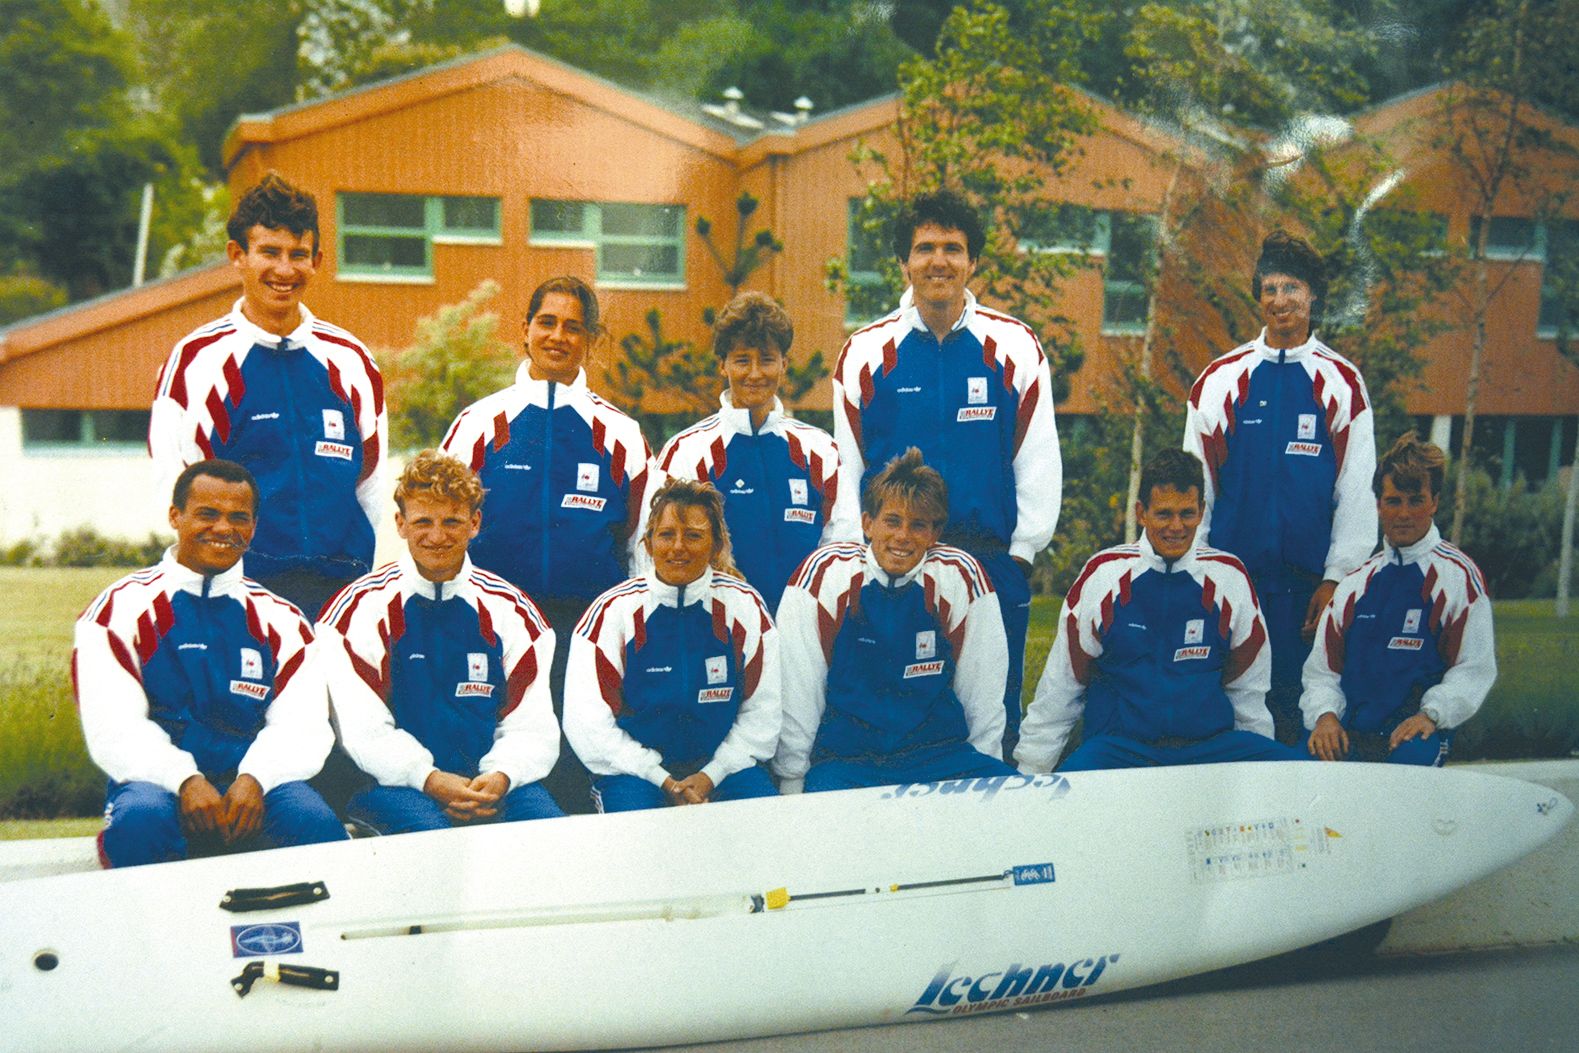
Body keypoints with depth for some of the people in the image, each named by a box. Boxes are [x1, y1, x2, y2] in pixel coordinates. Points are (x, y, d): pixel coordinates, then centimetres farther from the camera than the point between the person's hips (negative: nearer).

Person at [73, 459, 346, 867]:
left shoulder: (279, 619, 15)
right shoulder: (122, 608, 7)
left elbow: (301, 725, 2)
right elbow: (113, 727, -5)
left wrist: (253, 781, -19)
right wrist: (187, 781, -22)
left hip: (256, 785, 1)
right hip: (156, 782, -1)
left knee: (313, 820, -31)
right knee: (143, 818, -36)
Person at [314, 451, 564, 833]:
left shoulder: (510, 610, 10)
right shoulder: (361, 608, 3)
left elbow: (532, 726, 6)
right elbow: (364, 729, -5)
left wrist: (501, 776, -17)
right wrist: (429, 779, -21)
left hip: (490, 783, 3)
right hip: (396, 784, -2)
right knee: (426, 825, -36)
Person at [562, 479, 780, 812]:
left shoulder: (744, 606, 0)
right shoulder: (613, 611, -6)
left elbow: (761, 712, 3)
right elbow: (587, 724, -8)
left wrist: (710, 776, -10)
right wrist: (663, 781, -14)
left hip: (720, 761, 3)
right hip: (633, 767, -2)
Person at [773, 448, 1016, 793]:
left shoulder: (960, 576, 0)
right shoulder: (824, 573, -5)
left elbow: (983, 690, 8)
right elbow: (796, 695, -3)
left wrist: (984, 771, 7)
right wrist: (792, 784, -2)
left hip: (941, 752, 2)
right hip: (844, 759, -2)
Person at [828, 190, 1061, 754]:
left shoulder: (1014, 346, 5)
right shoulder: (866, 351, 6)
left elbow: (1038, 458, 6)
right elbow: (845, 468, 8)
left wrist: (1020, 553, 2)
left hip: (992, 564, 0)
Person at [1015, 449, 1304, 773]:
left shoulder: (1228, 576, 7)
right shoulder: (1102, 574, 2)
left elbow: (1247, 685, 19)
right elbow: (1060, 684, 8)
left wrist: (1261, 754, 19)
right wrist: (1031, 771, 8)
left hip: (1212, 741, 3)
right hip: (1119, 744, -3)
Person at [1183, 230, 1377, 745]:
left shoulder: (1341, 382, 4)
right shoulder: (1221, 378, 6)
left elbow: (1357, 490, 4)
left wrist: (1336, 578, -2)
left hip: (1309, 579, 0)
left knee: (1301, 703, 1)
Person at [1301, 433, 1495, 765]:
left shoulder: (1459, 576, 6)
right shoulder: (1355, 582, 18)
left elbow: (1475, 667, 0)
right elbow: (1322, 667, 16)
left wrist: (1430, 715, -15)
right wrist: (1325, 715, -4)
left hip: (1414, 734, -3)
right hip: (1347, 733, 3)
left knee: (1411, 757, -38)